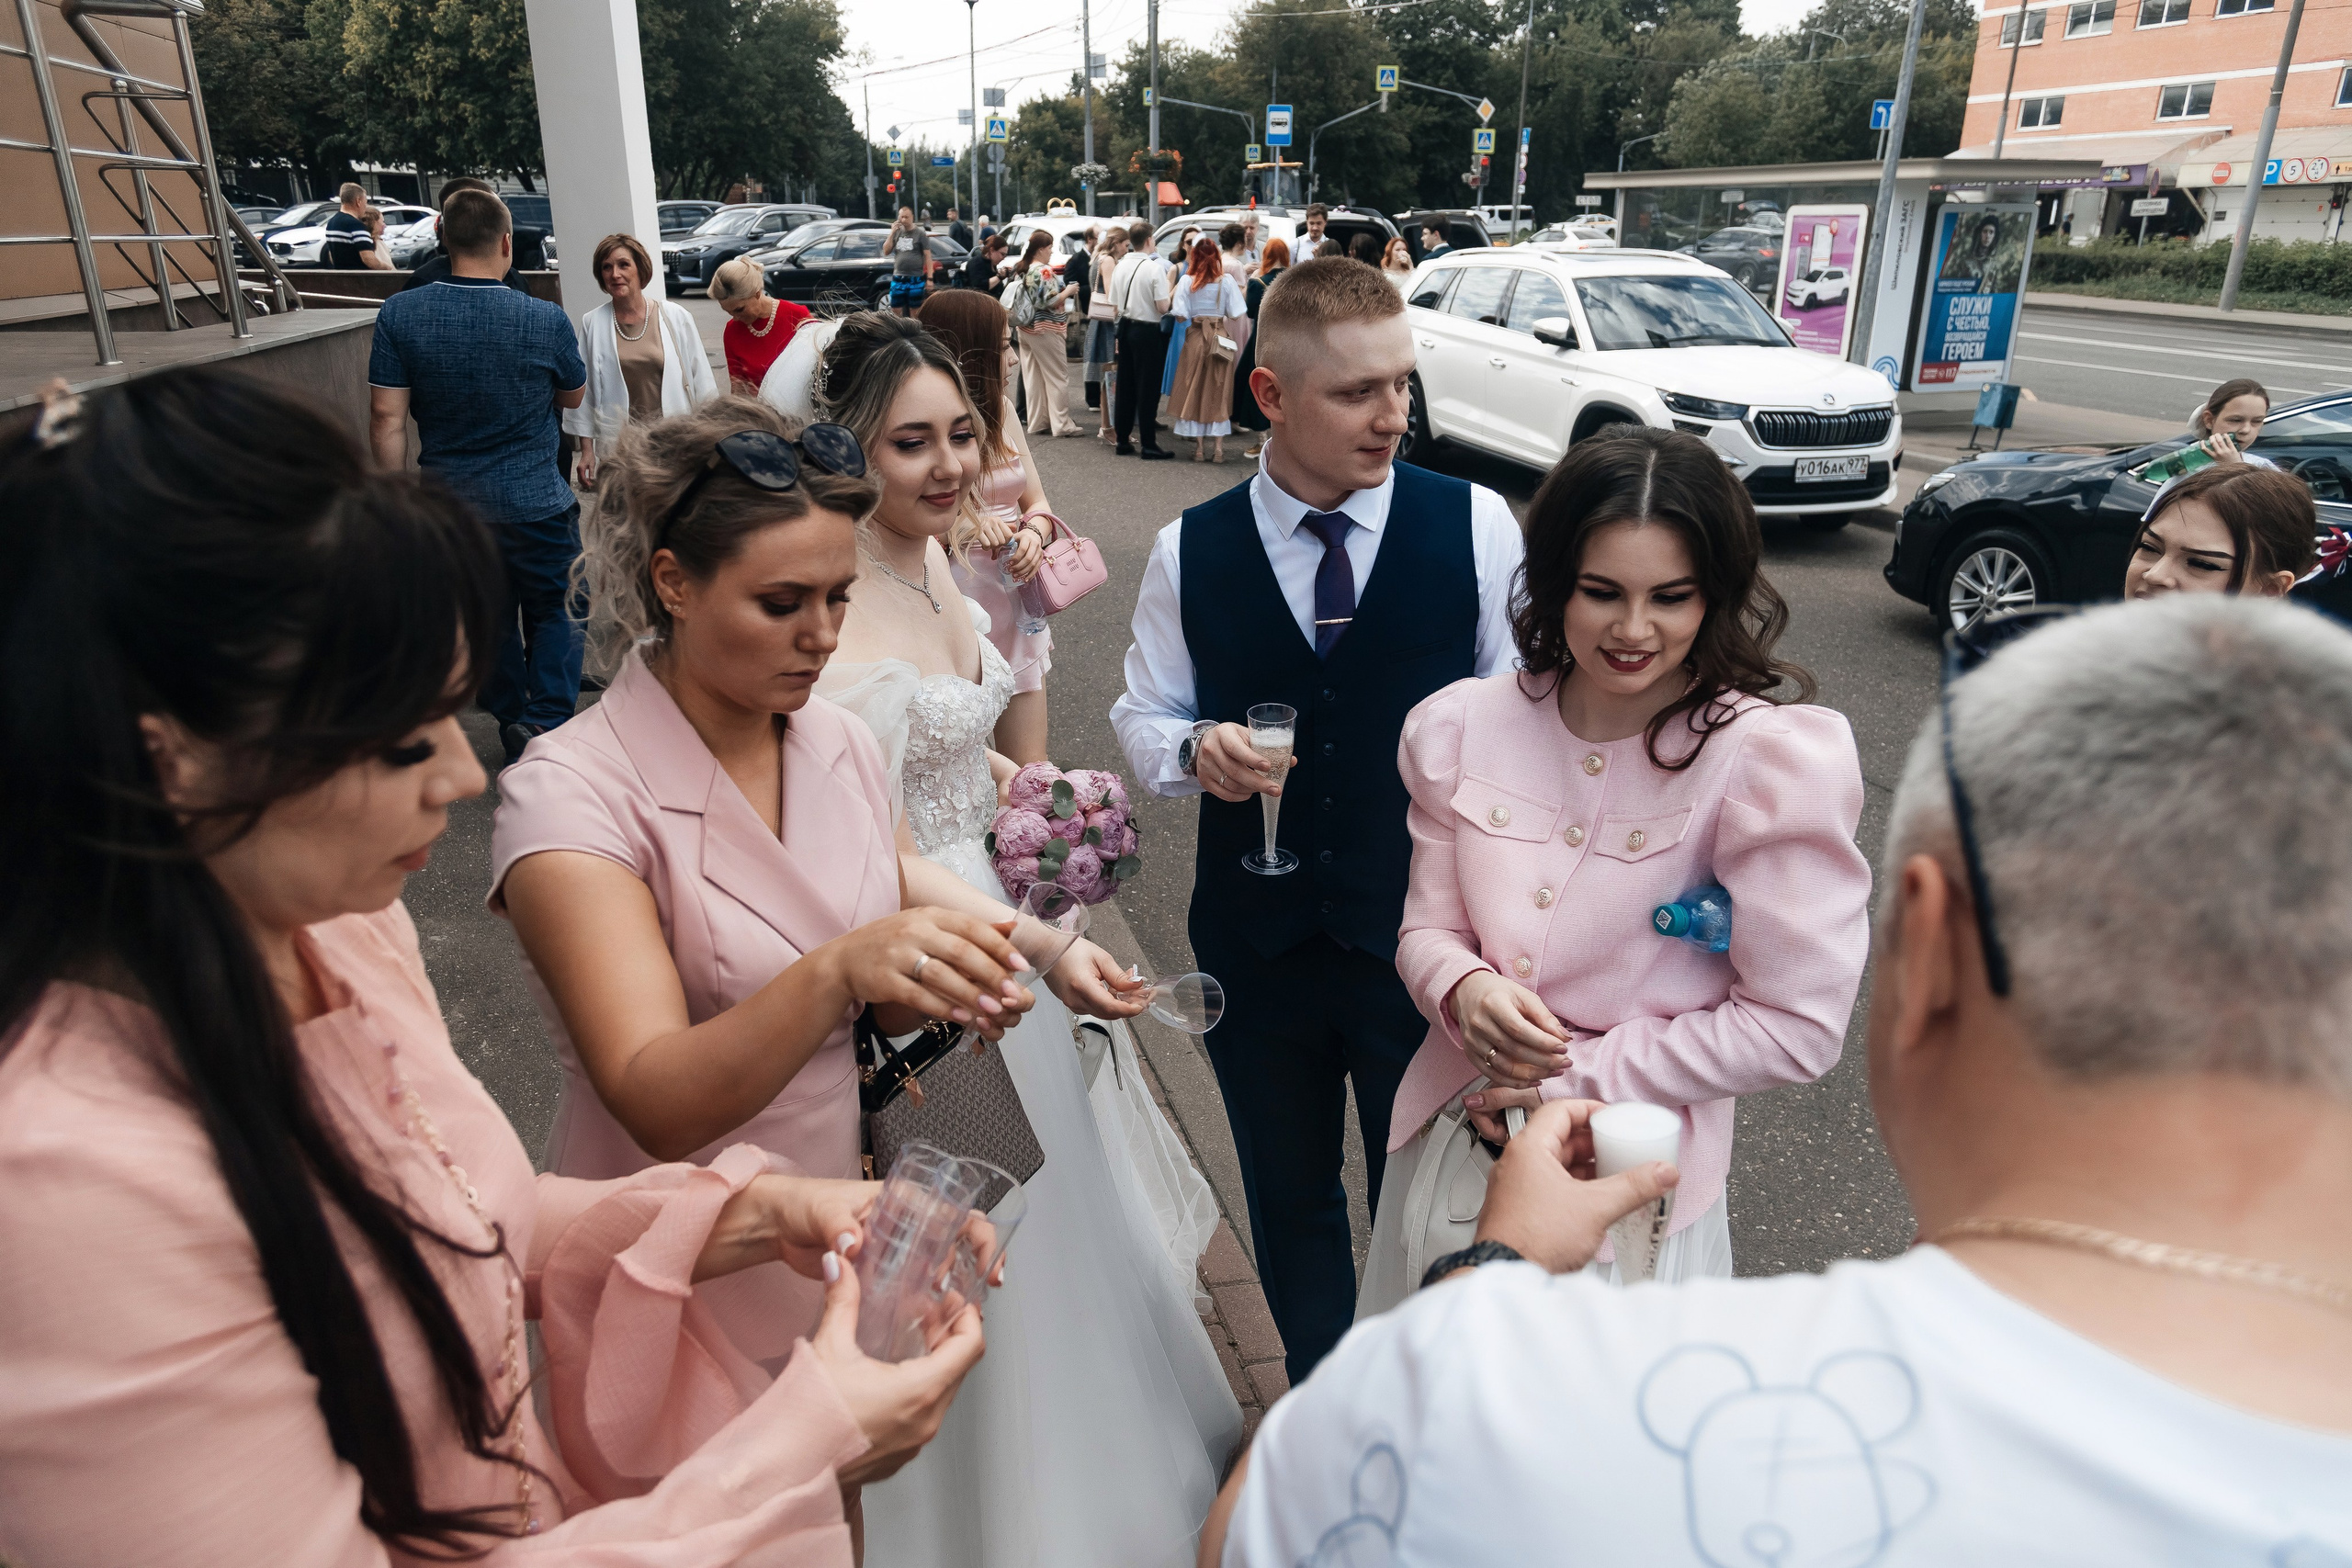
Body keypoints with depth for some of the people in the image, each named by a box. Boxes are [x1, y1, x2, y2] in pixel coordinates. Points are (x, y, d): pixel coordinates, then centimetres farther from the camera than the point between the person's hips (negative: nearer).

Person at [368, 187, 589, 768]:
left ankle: (512, 723, 28)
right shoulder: (545, 320, -13)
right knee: (552, 613, 12)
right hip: (536, 503, -2)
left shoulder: (400, 315, -7)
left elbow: (387, 419, -7)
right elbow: (574, 398, 5)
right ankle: (547, 727, -2)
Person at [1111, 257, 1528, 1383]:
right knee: (1288, 1203, 22)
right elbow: (1143, 718, 5)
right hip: (1256, 941, 2)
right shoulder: (1189, 552, -3)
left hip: (1425, 931, -2)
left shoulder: (1475, 525, -9)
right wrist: (1193, 750, -18)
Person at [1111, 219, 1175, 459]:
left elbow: (1115, 306, 7)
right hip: (1148, 331, -6)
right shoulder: (1155, 268, -14)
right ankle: (1149, 446, 2)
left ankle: (1122, 441, 16)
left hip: (1126, 327, 6)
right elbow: (1163, 307, -17)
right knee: (1148, 388, -1)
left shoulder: (1121, 267, 3)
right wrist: (1168, 290, 2)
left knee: (1124, 385, 11)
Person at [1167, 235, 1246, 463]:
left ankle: (1199, 447, 9)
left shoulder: (1187, 281, -7)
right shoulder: (1227, 280, -6)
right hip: (1220, 339, 0)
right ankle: (1219, 447, 7)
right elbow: (1236, 314, -6)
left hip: (1195, 337, 0)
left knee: (1194, 392, 9)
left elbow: (1181, 316, -9)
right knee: (1219, 392, 9)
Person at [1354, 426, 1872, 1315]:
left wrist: (1572, 1079, -16)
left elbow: (1794, 1028, -17)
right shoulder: (1464, 728, -6)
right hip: (1454, 1136, 4)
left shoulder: (1776, 759, -19)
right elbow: (1428, 925, 1)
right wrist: (1463, 990, -22)